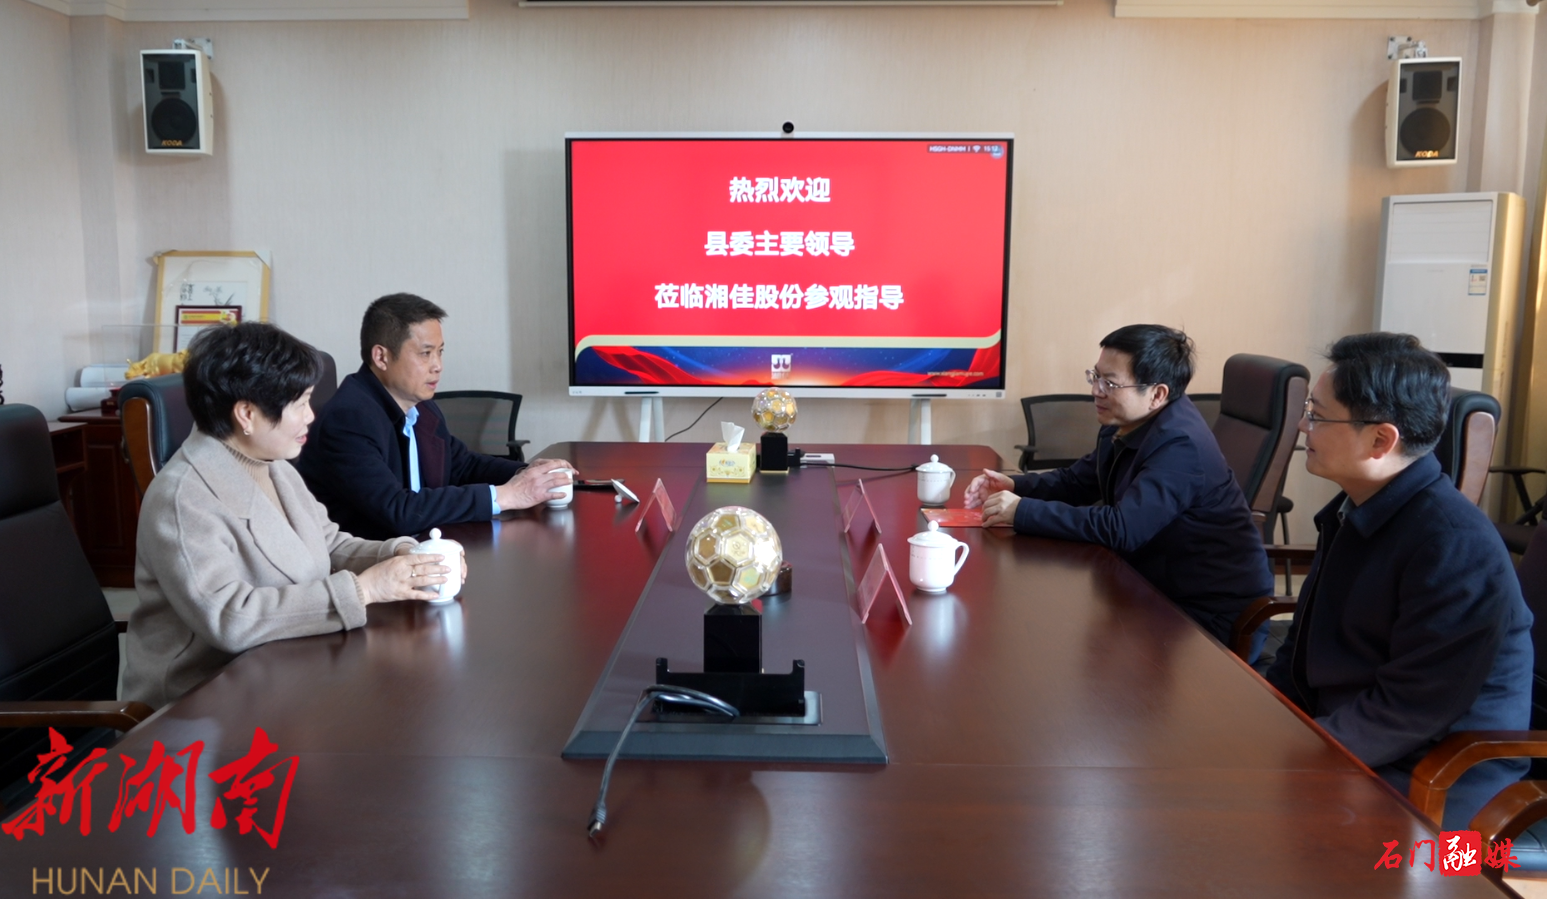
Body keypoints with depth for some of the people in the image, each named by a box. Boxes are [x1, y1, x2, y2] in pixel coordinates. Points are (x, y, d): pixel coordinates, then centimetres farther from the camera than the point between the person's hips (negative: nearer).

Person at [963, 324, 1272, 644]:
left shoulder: (1180, 447, -26)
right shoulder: (1125, 424, 2)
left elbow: (1120, 529, -35)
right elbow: (1077, 480, 15)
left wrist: (1023, 512, -31)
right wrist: (1014, 486, -3)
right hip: (1162, 591, 8)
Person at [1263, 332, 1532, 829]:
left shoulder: (1455, 549, -24)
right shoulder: (1354, 510, 6)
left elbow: (1405, 715, -25)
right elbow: (1306, 641, 13)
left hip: (1432, 781, -8)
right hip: (1339, 733, 8)